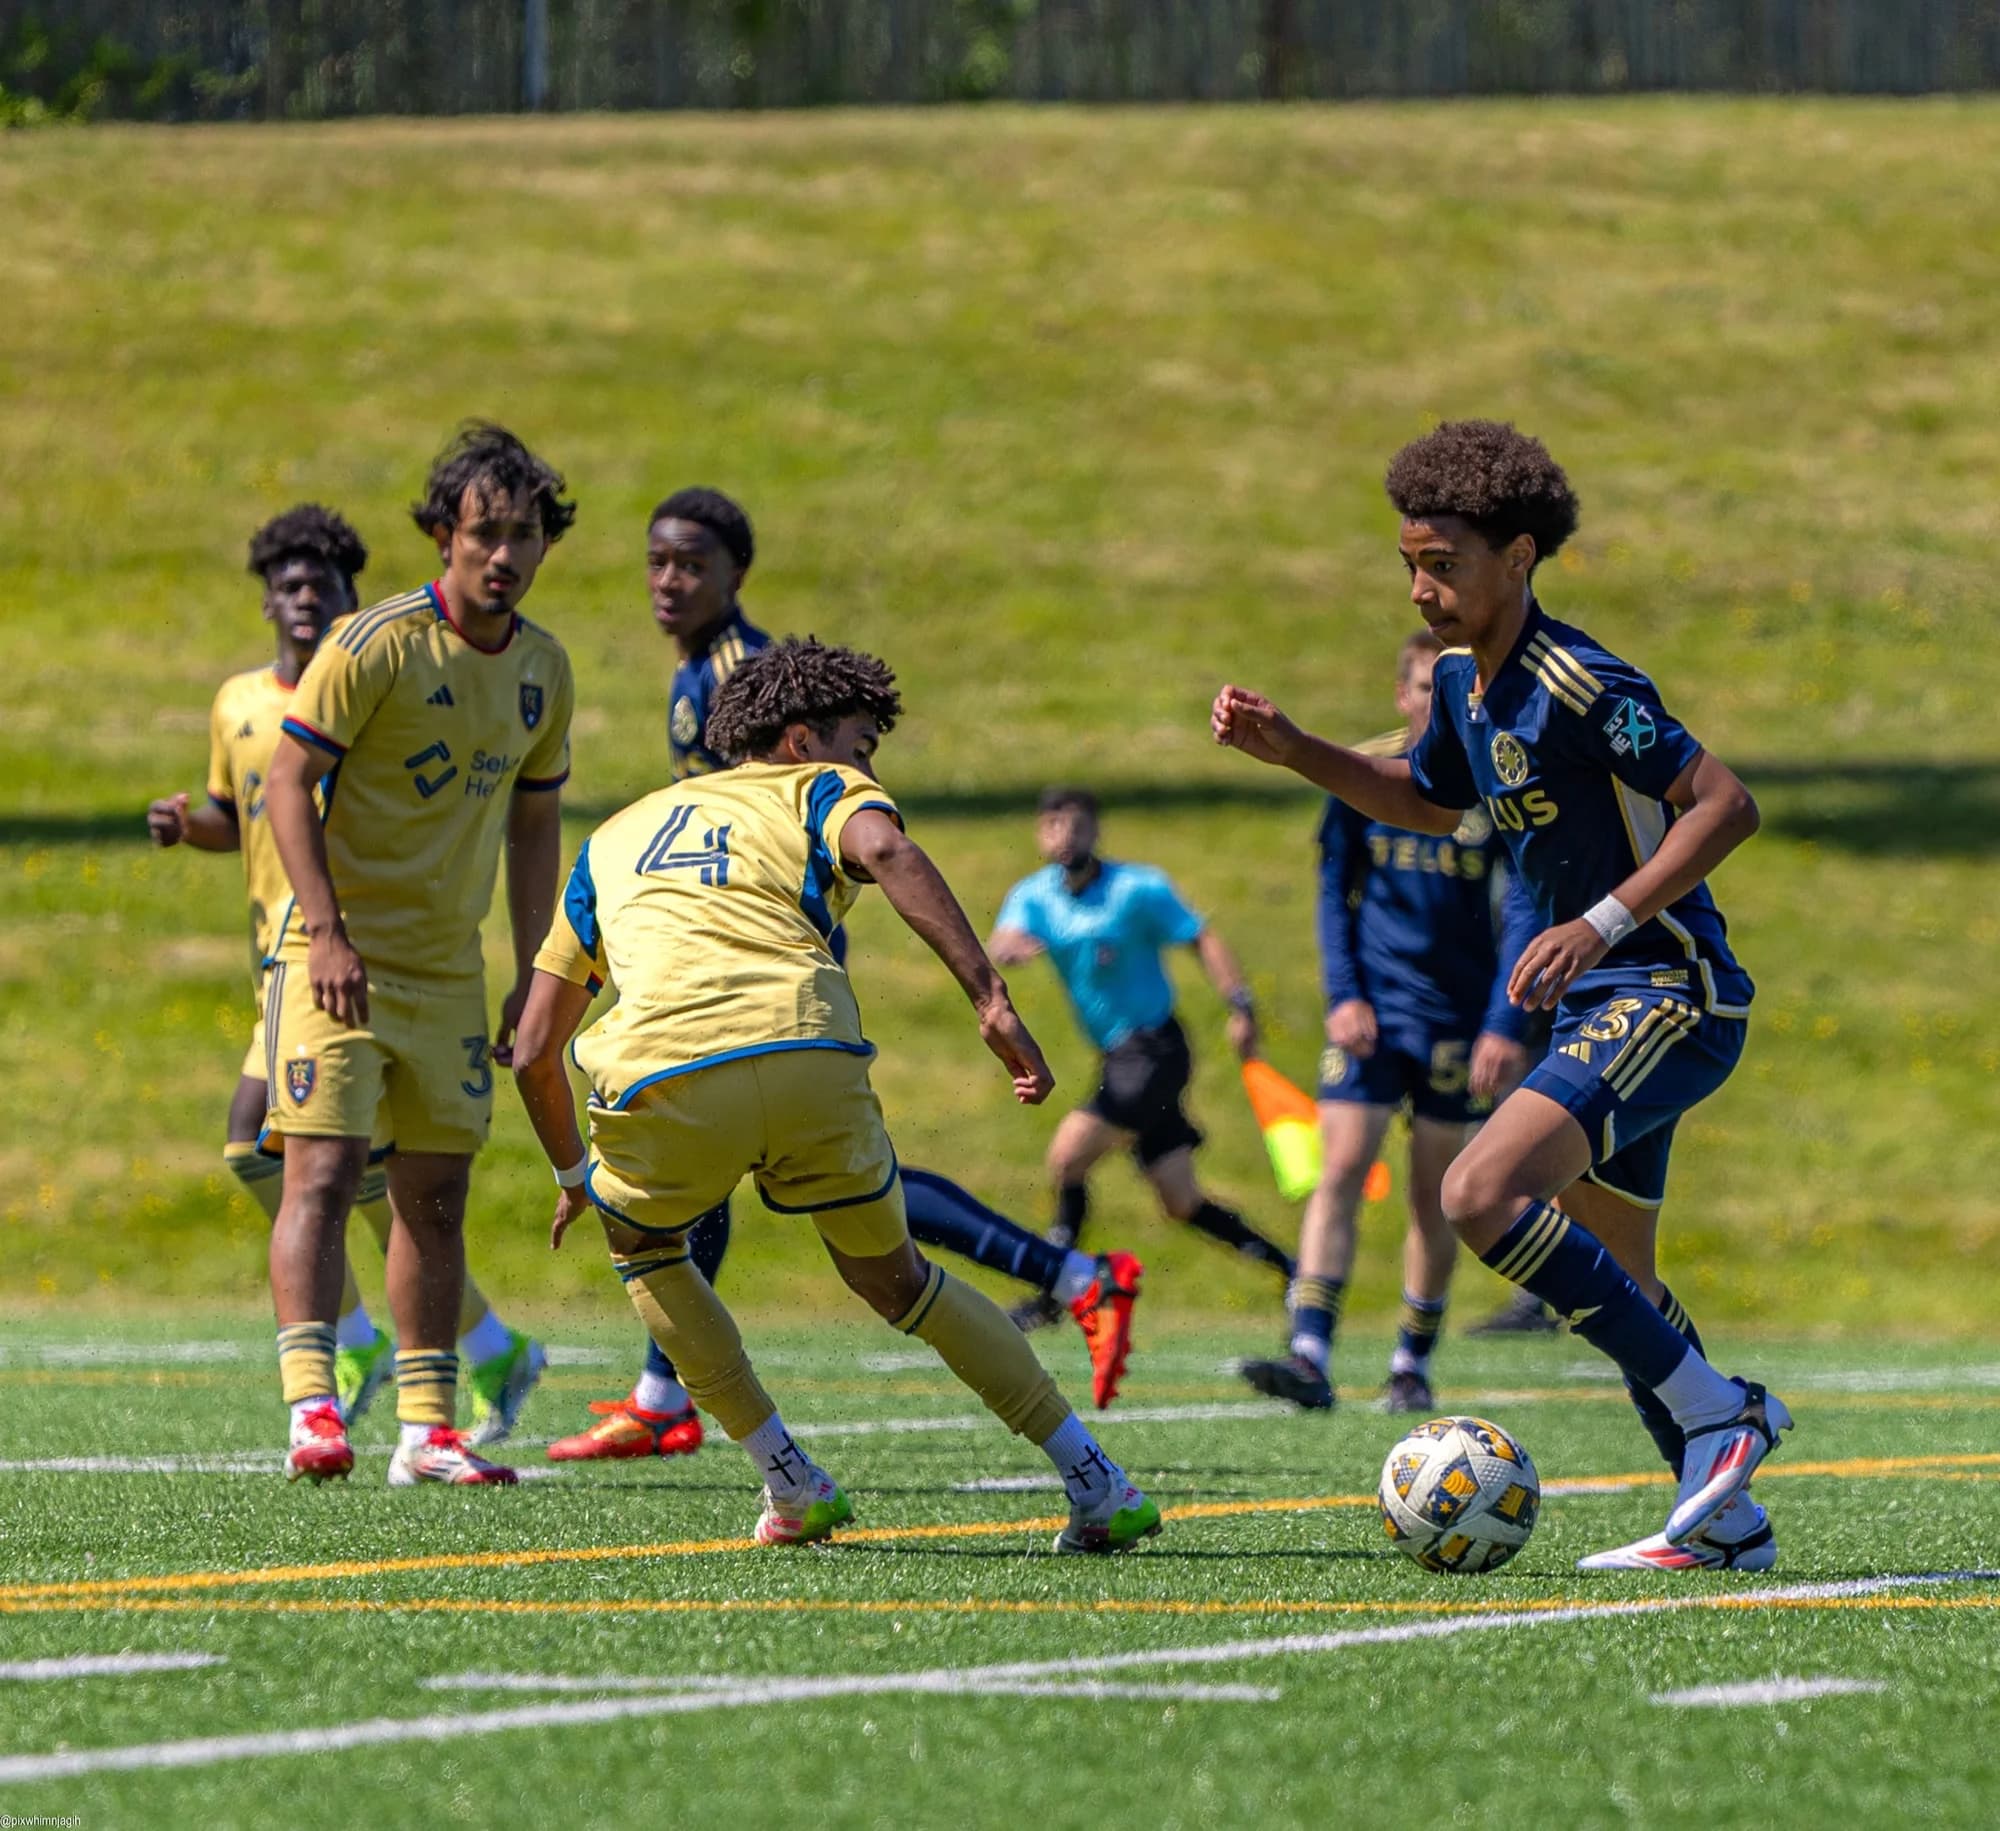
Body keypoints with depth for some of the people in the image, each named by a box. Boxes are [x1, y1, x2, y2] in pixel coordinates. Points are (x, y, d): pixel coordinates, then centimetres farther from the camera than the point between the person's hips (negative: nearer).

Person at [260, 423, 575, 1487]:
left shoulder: (543, 670, 7)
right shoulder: (374, 645, -13)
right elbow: (287, 781, -12)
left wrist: (534, 978, 10)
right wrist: (327, 934, -21)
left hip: (450, 969, 6)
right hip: (342, 953, -6)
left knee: (436, 1192, 7)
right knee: (324, 1172, -15)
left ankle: (426, 1431, 11)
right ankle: (311, 1411, -20)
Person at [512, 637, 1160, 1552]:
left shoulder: (611, 840, 34)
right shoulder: (823, 790, 24)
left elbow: (534, 1049, 34)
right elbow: (890, 855, -4)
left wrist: (572, 1173, 50)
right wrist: (992, 1003, -10)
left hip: (664, 1081, 1)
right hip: (810, 1055, -1)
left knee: (643, 1247, 33)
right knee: (894, 1279, 22)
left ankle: (792, 1485, 26)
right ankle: (1096, 1484, 19)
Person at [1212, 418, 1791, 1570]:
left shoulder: (1580, 684, -19)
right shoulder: (1465, 684, 9)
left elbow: (1726, 804, -23)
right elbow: (1429, 802, 29)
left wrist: (1600, 923, -29)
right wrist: (1290, 749, 16)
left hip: (1669, 994, -10)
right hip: (1602, 1004, 10)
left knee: (1483, 1193, -23)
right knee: (1615, 1288, 13)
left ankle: (1711, 1409, -16)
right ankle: (1727, 1522, 20)